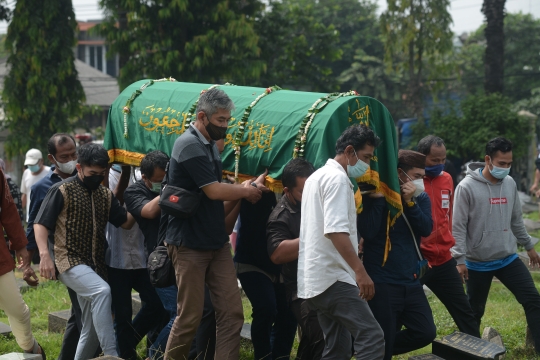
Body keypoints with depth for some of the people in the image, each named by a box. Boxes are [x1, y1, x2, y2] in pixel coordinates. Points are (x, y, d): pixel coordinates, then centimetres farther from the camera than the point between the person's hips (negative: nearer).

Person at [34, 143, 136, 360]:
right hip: (69, 262, -7)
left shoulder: (106, 195, 14)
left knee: (93, 329, 8)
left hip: (95, 266, 7)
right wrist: (45, 255, -21)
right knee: (102, 291, -34)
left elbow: (126, 223, 11)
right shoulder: (62, 191, -3)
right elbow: (40, 224, -6)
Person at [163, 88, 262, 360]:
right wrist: (248, 191, -4)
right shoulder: (189, 145, -16)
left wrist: (242, 192, 2)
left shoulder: (210, 144, 13)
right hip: (190, 244, -8)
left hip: (216, 242, 8)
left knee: (232, 312, 1)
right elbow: (214, 191, -18)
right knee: (190, 316, 0)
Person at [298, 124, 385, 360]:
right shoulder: (337, 179, -11)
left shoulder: (317, 177, 21)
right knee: (371, 337, -16)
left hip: (314, 278, 10)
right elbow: (336, 230, -22)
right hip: (332, 278, -10)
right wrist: (360, 271, -26)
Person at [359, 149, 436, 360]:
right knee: (382, 341, -3)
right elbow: (368, 232, -20)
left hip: (411, 281, 6)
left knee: (426, 333, 3)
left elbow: (426, 229, -7)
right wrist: (379, 198, -21)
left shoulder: (420, 198, 9)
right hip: (381, 282, -6)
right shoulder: (376, 196, -7)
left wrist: (410, 202, -17)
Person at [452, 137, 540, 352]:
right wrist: (459, 260, -15)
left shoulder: (510, 184, 2)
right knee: (474, 311, 9)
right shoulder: (467, 187, -14)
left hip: (508, 259, 4)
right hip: (478, 263, -4)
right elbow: (458, 227, -13)